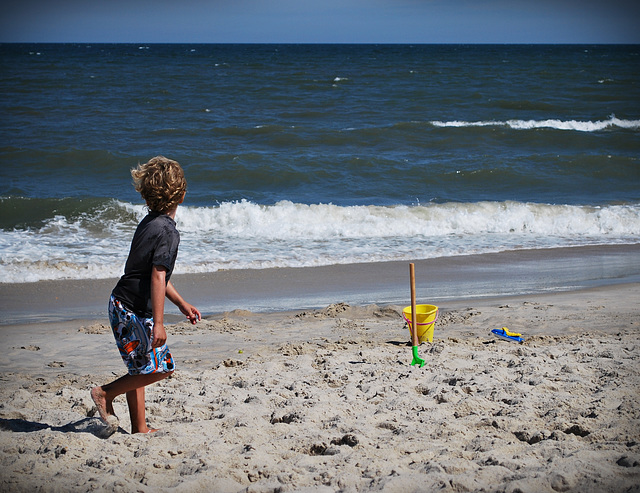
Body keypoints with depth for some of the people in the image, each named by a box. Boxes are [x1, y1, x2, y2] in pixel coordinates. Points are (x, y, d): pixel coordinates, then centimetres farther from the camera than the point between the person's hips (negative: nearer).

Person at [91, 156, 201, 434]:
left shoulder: (150, 223, 12)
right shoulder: (166, 230, -17)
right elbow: (157, 278, -22)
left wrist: (181, 304, 26)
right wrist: (158, 323, -21)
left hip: (122, 305, 10)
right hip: (134, 310, -10)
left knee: (140, 368, 14)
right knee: (160, 367, -2)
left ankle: (140, 429, 19)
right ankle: (106, 394, 5)